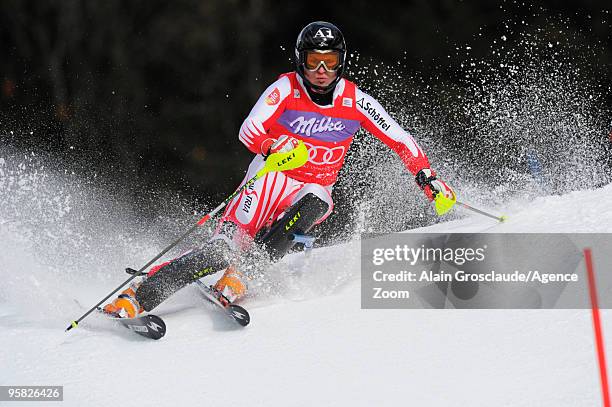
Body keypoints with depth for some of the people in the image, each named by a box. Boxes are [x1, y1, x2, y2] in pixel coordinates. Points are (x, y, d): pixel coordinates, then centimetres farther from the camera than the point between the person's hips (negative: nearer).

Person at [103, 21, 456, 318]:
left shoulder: (354, 101, -4)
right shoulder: (286, 88, -9)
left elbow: (400, 139, 2)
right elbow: (248, 131, -18)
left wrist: (427, 176, -9)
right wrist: (272, 147, -38)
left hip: (314, 189, 3)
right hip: (272, 177, -3)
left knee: (316, 202, -35)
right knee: (226, 246, -23)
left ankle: (240, 278, -32)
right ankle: (137, 296, -24)